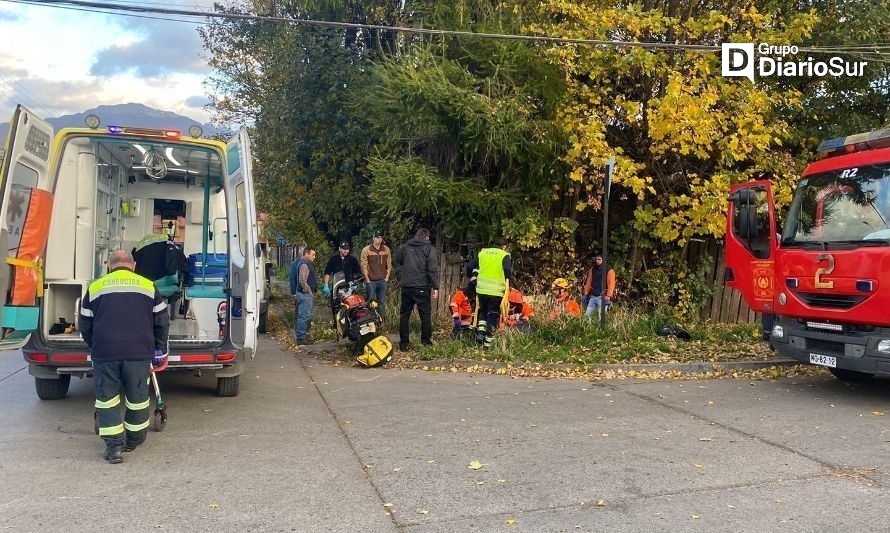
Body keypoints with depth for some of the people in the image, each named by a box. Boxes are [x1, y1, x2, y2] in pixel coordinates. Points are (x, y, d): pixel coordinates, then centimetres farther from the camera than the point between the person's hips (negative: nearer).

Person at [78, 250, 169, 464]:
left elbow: (85, 326, 16)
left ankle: (114, 446, 4)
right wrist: (159, 351, 18)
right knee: (137, 396, 13)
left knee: (107, 398, 8)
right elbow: (162, 322, 10)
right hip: (139, 352, 0)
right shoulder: (148, 286, 9)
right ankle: (134, 439, 27)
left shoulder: (95, 287, 11)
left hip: (104, 352, 0)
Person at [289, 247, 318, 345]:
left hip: (305, 293, 11)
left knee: (303, 315, 16)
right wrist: (308, 291, -17)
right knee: (304, 316, -7)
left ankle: (300, 336, 23)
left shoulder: (307, 263, 17)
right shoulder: (304, 264, -17)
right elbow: (302, 281, -26)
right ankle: (301, 338, -4)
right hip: (305, 294, -11)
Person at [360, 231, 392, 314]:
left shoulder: (386, 249, 7)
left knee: (381, 303, 10)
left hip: (383, 280, 3)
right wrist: (367, 279, -8)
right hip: (371, 281, -3)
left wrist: (387, 277, 3)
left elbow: (389, 265, 11)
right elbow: (363, 266, -5)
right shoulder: (366, 250, -4)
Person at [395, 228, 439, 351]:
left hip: (406, 286, 3)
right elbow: (433, 269, -10)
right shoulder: (429, 248, -4)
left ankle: (403, 343, 8)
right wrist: (435, 287, -8)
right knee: (425, 314, 8)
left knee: (404, 315, 9)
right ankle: (426, 341, 11)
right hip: (422, 287, -3)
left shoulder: (406, 246, 6)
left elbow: (397, 260, 19)